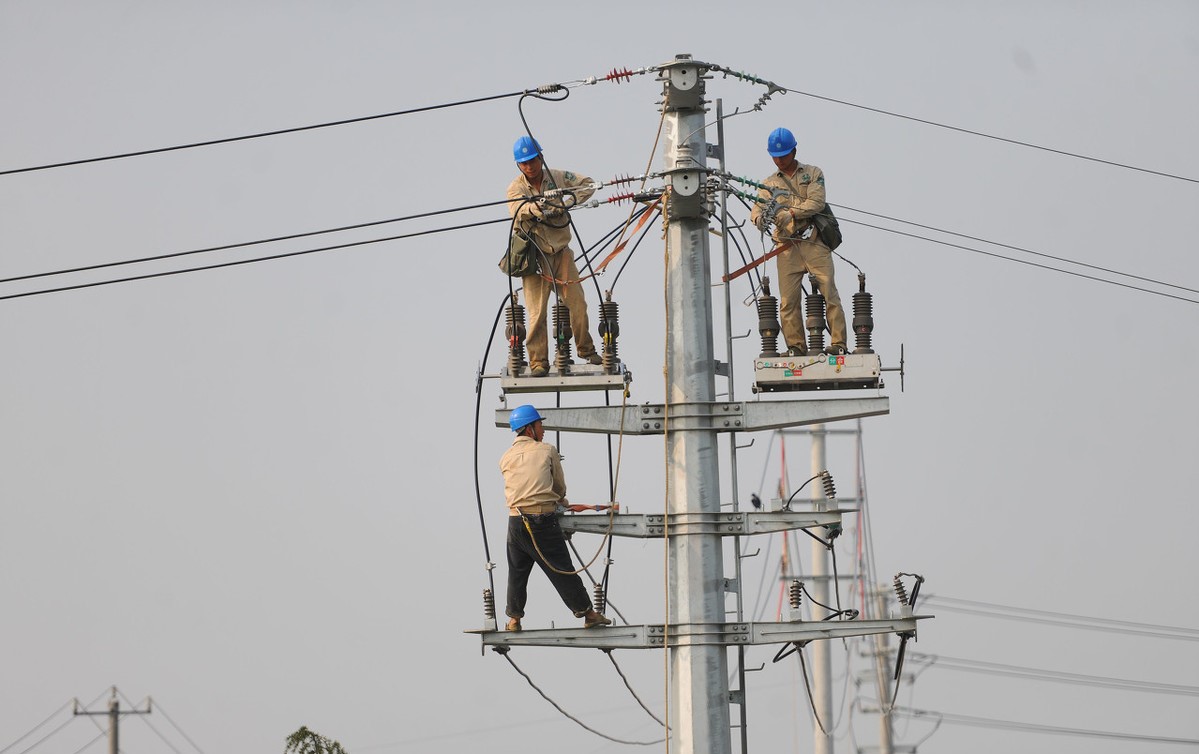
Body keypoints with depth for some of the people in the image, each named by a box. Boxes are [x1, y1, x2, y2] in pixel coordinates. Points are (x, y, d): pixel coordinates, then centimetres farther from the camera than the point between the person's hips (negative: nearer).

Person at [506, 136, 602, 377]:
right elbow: (517, 210, -25)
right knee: (537, 311, -8)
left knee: (577, 304, 6)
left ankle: (586, 350, 23)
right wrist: (535, 207, -47)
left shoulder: (558, 177, 2)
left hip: (562, 252, 3)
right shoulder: (516, 187, -6)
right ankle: (538, 361, -1)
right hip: (534, 256, -3)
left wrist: (567, 203, -12)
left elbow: (588, 185, 3)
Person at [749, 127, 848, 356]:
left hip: (814, 242, -3)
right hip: (787, 246, 3)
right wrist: (759, 218, -21)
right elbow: (757, 208, 5)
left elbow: (816, 203, -6)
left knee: (829, 293, -9)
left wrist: (789, 212, -20)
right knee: (788, 299, -3)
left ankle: (838, 343, -8)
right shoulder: (769, 184, 17)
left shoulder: (813, 174, 9)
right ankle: (796, 346, 2)